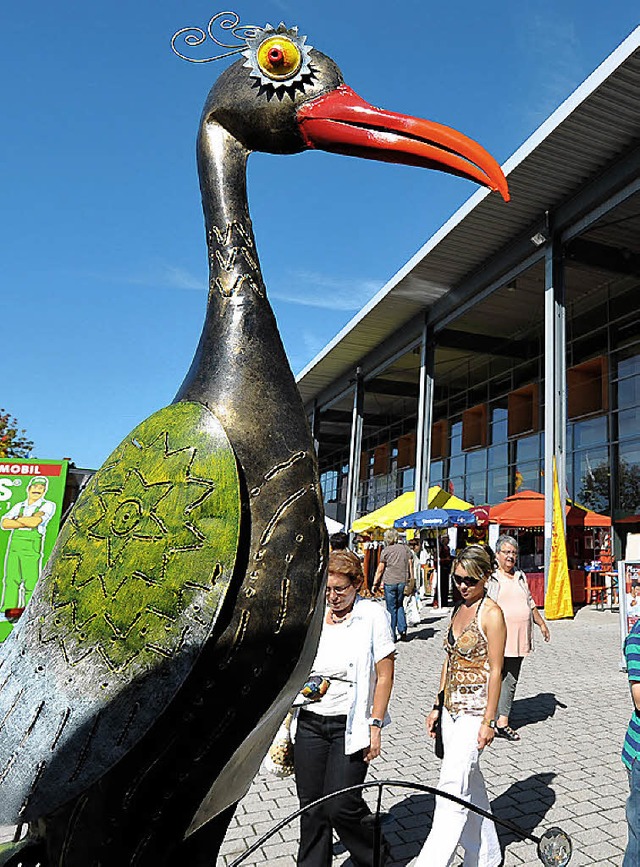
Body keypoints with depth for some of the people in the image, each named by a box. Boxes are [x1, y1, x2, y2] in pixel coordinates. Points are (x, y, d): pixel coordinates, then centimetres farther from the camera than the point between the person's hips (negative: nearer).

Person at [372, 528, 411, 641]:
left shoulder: (386, 551, -4)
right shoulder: (405, 549, 7)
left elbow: (380, 569, -3)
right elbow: (410, 566, 8)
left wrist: (375, 583, 5)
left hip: (390, 582, -4)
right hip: (403, 581, 4)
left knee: (391, 608, 4)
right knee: (399, 605, 19)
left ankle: (392, 635, 8)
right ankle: (402, 630, 7)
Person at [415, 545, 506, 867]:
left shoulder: (491, 614, -13)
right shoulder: (458, 610, 9)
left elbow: (495, 671, -13)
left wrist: (488, 721, -14)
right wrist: (437, 706, 14)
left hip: (475, 710, -8)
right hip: (452, 708, 8)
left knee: (453, 787, -6)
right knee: (470, 785, 17)